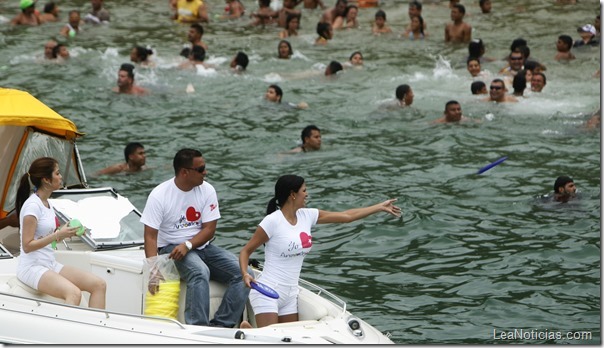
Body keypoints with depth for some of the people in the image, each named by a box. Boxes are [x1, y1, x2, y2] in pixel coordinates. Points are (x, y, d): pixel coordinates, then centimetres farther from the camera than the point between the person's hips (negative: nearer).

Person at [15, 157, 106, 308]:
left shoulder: (47, 203, 14)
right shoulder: (32, 205, -13)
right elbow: (27, 246, -17)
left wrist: (67, 232, 1)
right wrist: (58, 235, -21)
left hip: (50, 264, 9)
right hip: (31, 267, -9)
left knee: (99, 284, -7)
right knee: (74, 293, -34)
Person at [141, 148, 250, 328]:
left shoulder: (207, 190, 0)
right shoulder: (159, 195, -10)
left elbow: (209, 229, -2)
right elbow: (150, 236, -12)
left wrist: (187, 245, -21)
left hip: (202, 245, 5)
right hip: (171, 248, -5)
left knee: (244, 273, -16)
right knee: (200, 272, -36)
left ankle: (220, 326, -21)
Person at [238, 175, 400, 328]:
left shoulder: (307, 216, 6)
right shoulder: (272, 221, -12)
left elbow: (347, 216, 12)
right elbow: (246, 250, -6)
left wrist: (380, 207, 15)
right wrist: (245, 274, -25)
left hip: (290, 295, 7)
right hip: (267, 294, -7)